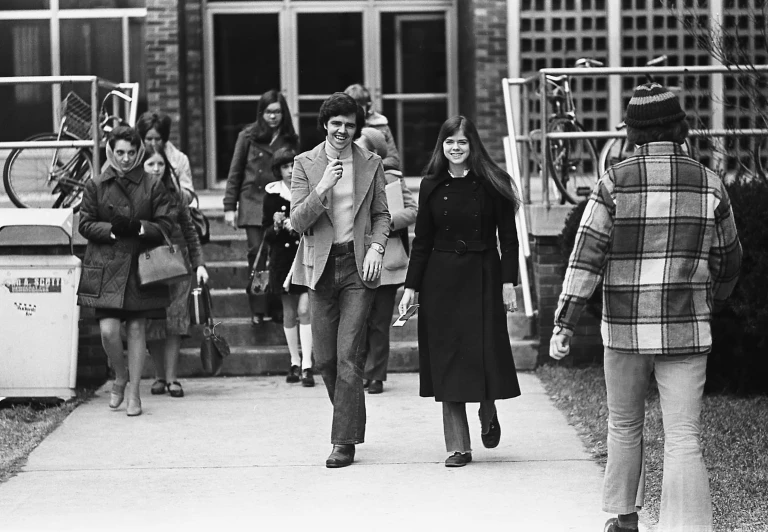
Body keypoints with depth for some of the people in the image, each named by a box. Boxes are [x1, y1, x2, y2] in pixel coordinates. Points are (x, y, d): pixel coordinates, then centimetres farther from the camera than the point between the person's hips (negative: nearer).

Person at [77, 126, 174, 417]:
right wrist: (113, 229, -13)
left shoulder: (153, 187, 5)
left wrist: (138, 227, -16)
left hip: (140, 265, 0)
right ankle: (120, 377, 18)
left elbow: (165, 226, 2)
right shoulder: (96, 186, 5)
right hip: (105, 267, 0)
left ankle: (134, 393, 11)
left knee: (136, 329, 2)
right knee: (108, 329, -10)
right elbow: (85, 224, 3)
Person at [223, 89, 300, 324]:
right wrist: (229, 207, 4)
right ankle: (259, 309, -4)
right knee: (256, 252, -7)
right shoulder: (248, 136, 6)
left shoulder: (290, 140, 9)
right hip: (253, 202, -1)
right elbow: (235, 172, 8)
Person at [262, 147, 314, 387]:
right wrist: (277, 227, -16)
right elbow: (266, 234, 5)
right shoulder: (273, 195, 3)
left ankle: (307, 366, -13)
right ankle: (295, 363, 19)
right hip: (283, 257, 2)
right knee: (289, 312, 8)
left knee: (304, 309, -12)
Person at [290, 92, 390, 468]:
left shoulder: (371, 164, 6)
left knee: (348, 355, -9)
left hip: (358, 266, -1)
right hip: (321, 265, 1)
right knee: (324, 358, 5)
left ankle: (345, 441, -5)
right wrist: (322, 189, -17)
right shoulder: (305, 164, 3)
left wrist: (376, 247, -5)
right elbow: (298, 222, -2)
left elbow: (381, 214, 13)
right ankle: (350, 419, 29)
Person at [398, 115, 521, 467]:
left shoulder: (493, 184, -2)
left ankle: (488, 415, 29)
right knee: (447, 360, 0)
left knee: (485, 354, -3)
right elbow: (422, 241, 8)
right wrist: (411, 286, 3)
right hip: (441, 279, 2)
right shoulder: (431, 186, 5)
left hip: (483, 278, -2)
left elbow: (508, 238, -1)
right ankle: (458, 446, 4)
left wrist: (508, 282, -7)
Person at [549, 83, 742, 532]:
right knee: (684, 437, -2)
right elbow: (728, 261, 11)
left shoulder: (615, 183, -5)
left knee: (625, 426, 18)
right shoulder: (709, 184, 1)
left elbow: (587, 256, -8)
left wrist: (564, 323, -5)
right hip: (686, 329, 0)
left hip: (625, 330, 0)